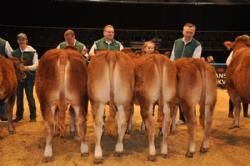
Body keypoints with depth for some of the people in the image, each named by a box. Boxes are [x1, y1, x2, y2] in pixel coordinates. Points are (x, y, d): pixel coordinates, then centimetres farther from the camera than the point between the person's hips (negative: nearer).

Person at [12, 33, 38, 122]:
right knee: (19, 96, 10)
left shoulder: (32, 52, -4)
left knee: (30, 96, 0)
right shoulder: (14, 52, 7)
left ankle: (33, 116, 12)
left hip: (29, 77, -3)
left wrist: (27, 67, -23)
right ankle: (19, 115, 24)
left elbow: (36, 65, -7)